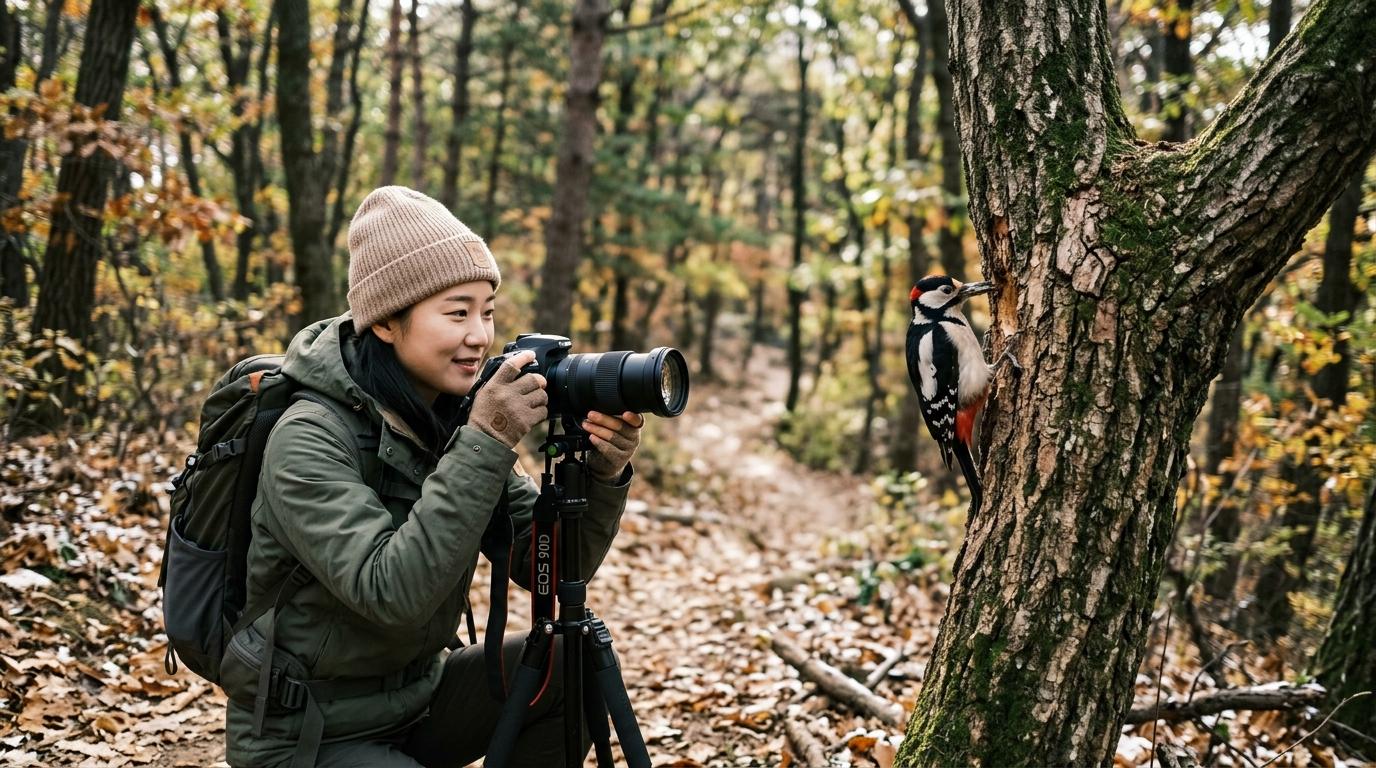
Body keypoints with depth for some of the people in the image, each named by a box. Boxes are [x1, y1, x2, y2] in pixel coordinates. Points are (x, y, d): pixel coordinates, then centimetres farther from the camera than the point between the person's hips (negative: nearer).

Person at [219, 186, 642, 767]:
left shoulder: (456, 419, -3)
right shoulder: (310, 441, -22)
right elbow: (393, 594, -33)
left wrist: (602, 476, -22)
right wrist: (485, 445, -35)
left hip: (415, 696, 7)